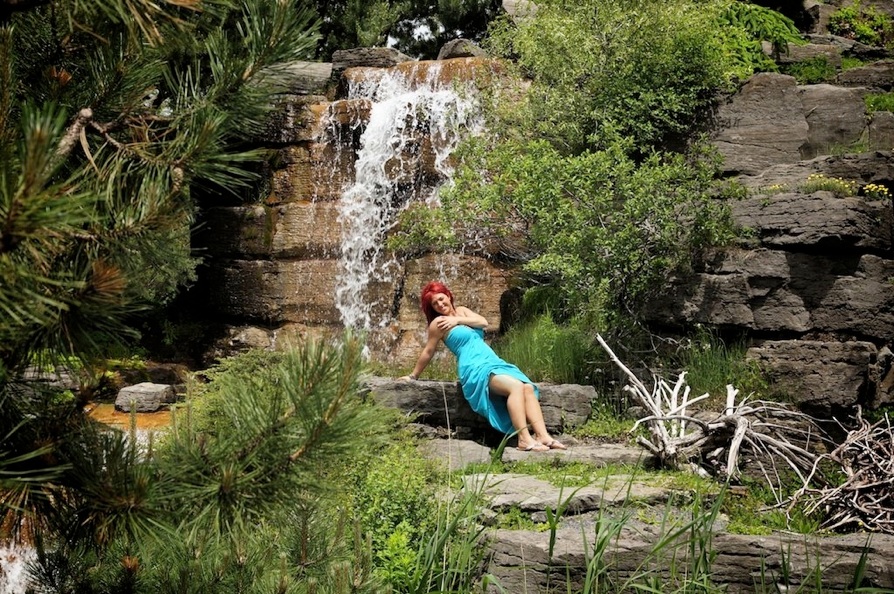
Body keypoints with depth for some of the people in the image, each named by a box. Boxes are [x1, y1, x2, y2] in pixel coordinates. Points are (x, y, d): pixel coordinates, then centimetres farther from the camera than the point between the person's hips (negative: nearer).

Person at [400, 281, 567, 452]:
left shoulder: (461, 311, 20)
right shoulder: (438, 323, 1)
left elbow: (483, 322, 5)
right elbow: (428, 352, 8)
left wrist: (458, 320, -2)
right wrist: (413, 376, 13)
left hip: (493, 362, 7)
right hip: (475, 368, -7)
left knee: (528, 388, -17)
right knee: (516, 386, -31)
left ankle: (543, 436, -28)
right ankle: (524, 439, -38)